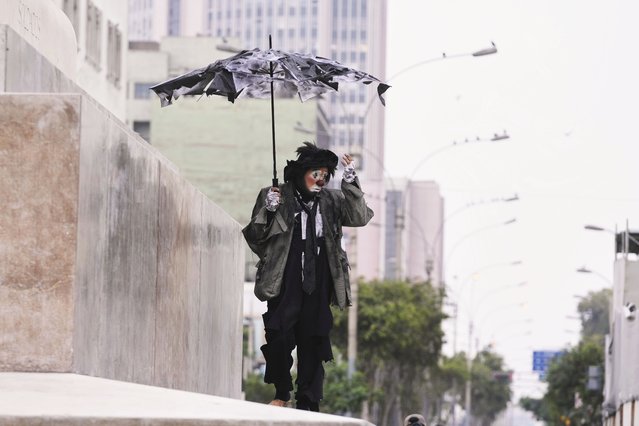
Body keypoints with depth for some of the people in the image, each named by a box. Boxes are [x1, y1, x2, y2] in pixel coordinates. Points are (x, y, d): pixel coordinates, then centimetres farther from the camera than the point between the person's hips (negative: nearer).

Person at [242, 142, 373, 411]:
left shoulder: (330, 201, 11)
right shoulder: (276, 197, 4)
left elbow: (359, 217, -1)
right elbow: (254, 236, 4)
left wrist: (350, 183, -12)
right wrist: (267, 211, -14)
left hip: (317, 288, 3)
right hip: (285, 286, -3)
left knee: (312, 344, 2)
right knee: (278, 339, -12)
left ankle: (307, 404, 6)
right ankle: (282, 394, 8)